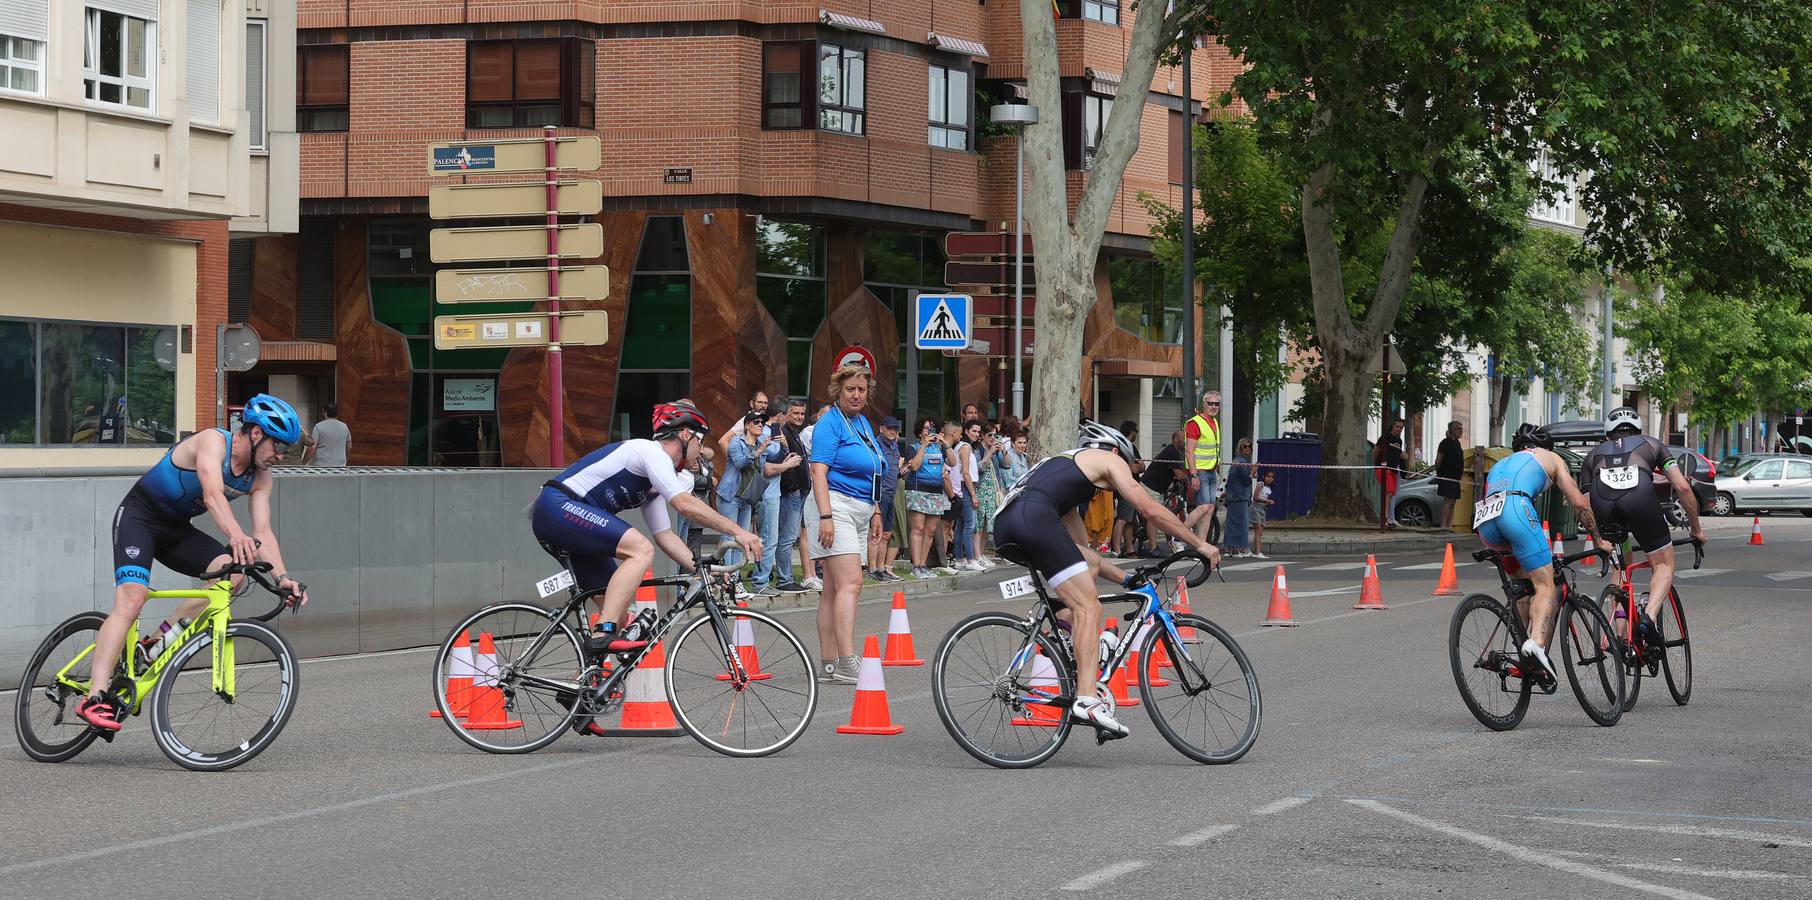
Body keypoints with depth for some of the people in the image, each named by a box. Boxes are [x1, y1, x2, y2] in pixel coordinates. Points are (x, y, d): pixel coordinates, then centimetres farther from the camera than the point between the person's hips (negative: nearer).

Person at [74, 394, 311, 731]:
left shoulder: (260, 477, -2)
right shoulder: (213, 441, -24)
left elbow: (263, 532, -9)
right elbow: (213, 495, -41)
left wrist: (282, 577, -25)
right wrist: (236, 536, -59)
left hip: (177, 529, 7)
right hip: (139, 516, -7)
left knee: (232, 572, -15)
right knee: (131, 599, -24)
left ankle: (154, 644, -6)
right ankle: (95, 698, -30)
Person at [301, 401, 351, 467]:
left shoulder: (319, 426, -8)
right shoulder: (344, 426, 8)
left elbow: (312, 448, -12)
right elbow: (349, 445, 19)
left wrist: (304, 462, 0)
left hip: (322, 466, -5)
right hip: (340, 466, 5)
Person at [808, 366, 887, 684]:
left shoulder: (863, 423, 19)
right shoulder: (831, 423, -8)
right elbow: (819, 471, -16)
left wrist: (875, 511, 24)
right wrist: (826, 516, -23)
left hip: (859, 512, 9)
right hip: (836, 507, -9)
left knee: (834, 590, 7)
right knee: (850, 583, -18)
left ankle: (827, 664, 7)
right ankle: (847, 662, -25)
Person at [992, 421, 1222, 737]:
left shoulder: (1065, 464, 40)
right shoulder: (1109, 460, 20)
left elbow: (1080, 550, 41)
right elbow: (1150, 510, 12)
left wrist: (1127, 579, 40)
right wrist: (1200, 544, 20)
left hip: (1004, 526, 8)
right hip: (1034, 517, -8)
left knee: (1089, 563, 28)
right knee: (1089, 607, -10)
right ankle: (1087, 700, -22)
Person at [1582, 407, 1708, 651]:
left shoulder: (1595, 453, 38)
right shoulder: (1651, 445, 34)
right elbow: (1683, 487, 23)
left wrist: (1598, 540, 44)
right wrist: (1696, 529, 32)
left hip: (1603, 503, 2)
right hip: (1640, 496, -2)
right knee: (1664, 564, 14)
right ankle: (1648, 615, -13)